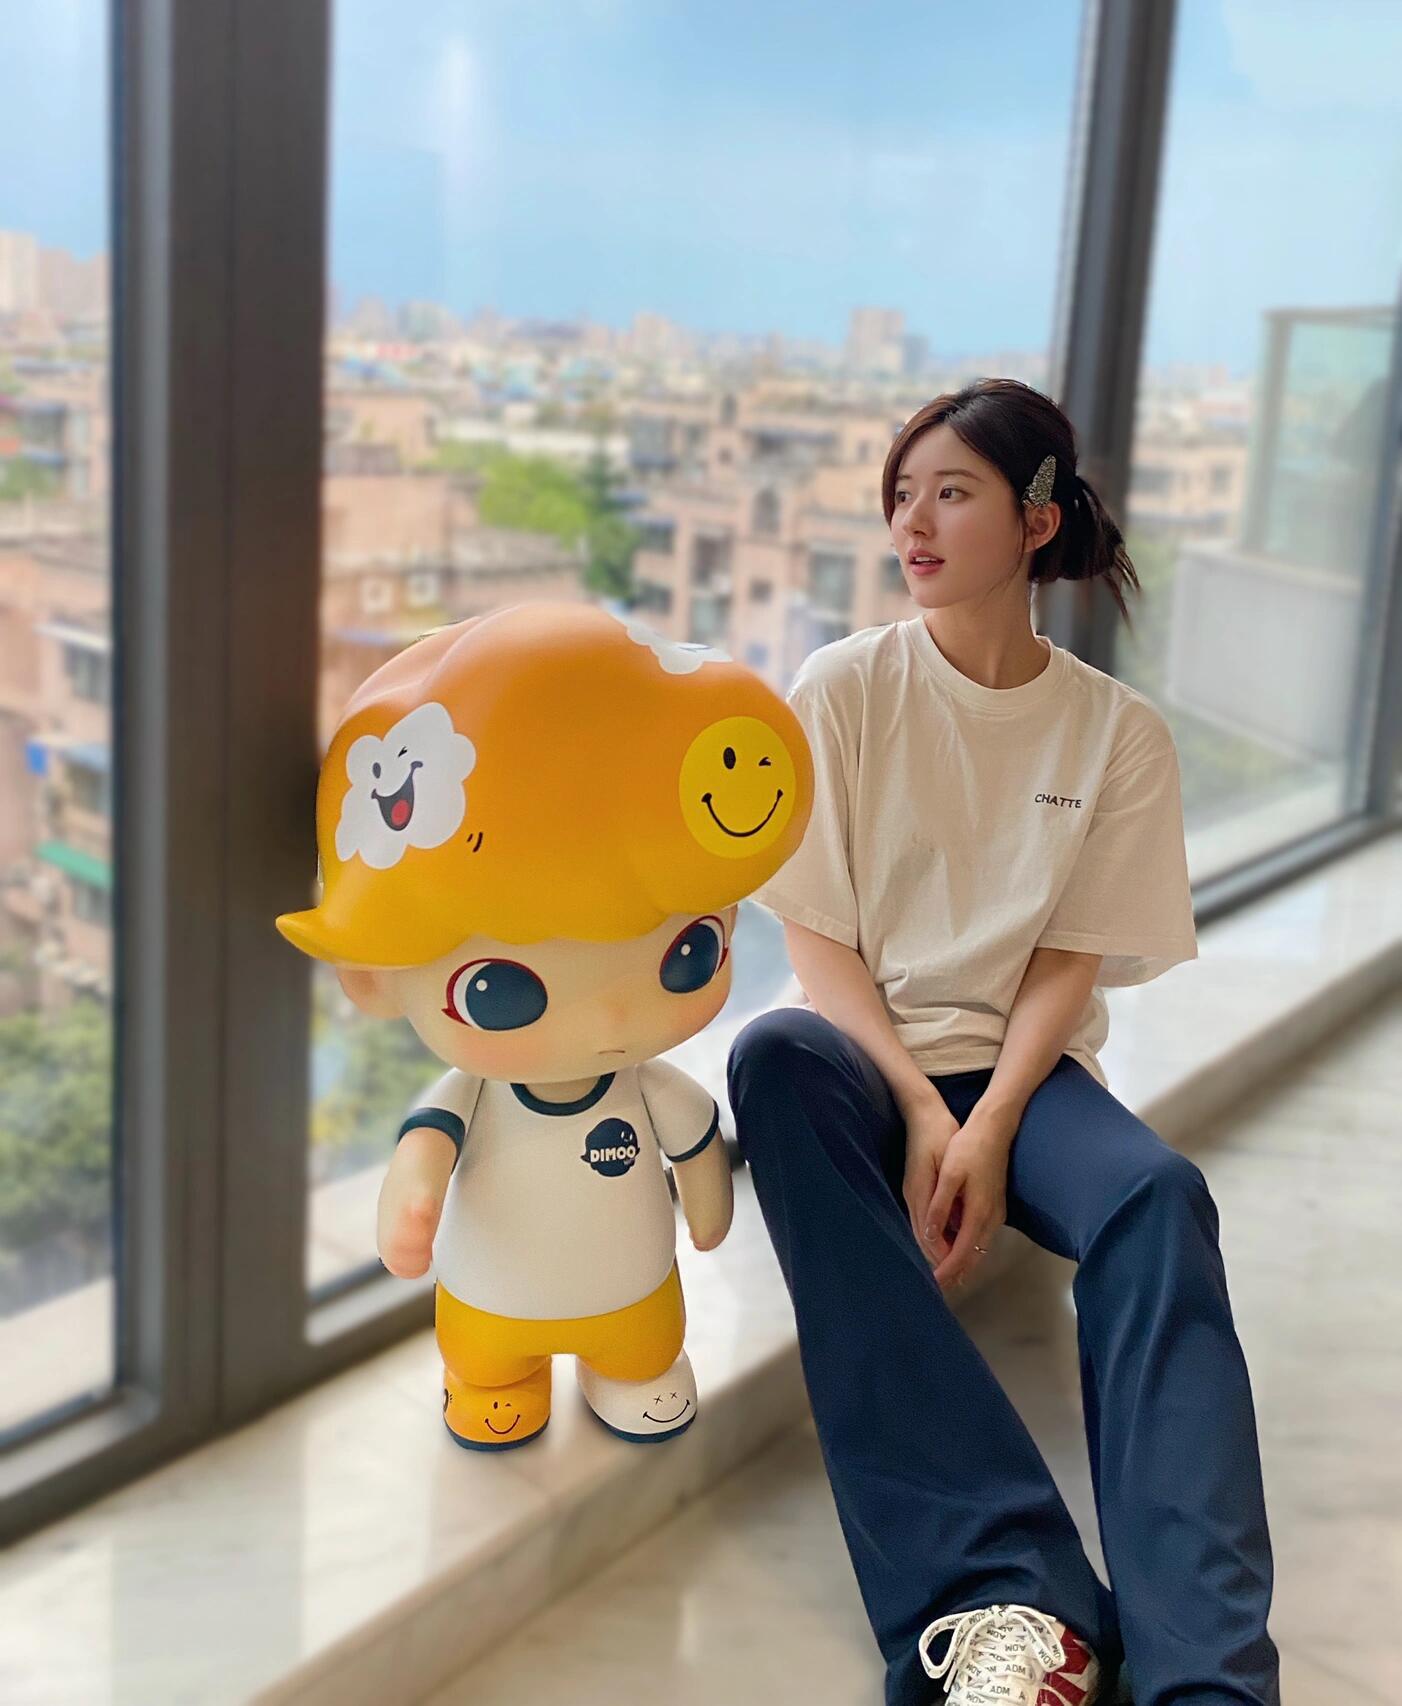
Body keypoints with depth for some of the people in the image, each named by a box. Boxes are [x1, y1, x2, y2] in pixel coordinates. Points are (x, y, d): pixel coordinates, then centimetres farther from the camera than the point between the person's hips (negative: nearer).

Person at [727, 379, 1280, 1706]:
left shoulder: (1120, 732, 2)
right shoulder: (844, 689, -1)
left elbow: (1069, 962, -1)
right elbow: (817, 938, -4)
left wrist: (989, 1127, -18)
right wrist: (921, 1112, -18)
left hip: (1022, 1068, 1)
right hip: (867, 1052, 0)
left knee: (1156, 1198, -33)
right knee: (773, 1056, -37)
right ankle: (1005, 1595, -45)